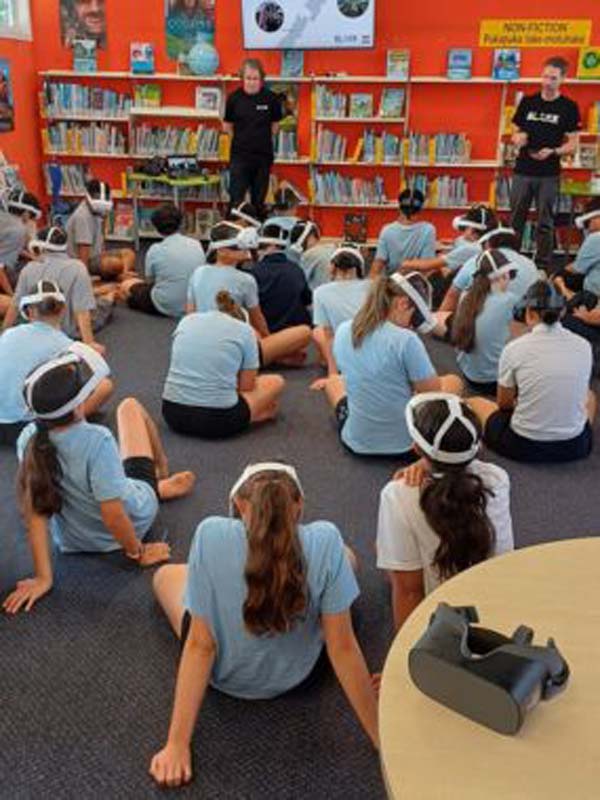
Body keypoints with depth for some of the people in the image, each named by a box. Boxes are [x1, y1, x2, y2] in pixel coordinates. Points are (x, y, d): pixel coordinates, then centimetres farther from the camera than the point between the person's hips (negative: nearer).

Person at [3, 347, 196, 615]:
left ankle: (159, 486, 50)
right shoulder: (97, 442, -40)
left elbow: (35, 512, -20)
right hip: (134, 521, -3)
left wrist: (43, 578, -14)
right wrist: (139, 553, -17)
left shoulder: (29, 441, -25)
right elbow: (113, 515, -35)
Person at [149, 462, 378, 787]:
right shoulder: (325, 541, -26)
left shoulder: (211, 534, -27)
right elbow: (342, 649, -21)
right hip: (298, 677, 1)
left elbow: (200, 645, -23)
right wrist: (382, 738, -10)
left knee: (165, 575, 30)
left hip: (225, 675, 0)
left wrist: (176, 744, -14)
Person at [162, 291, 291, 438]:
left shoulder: (187, 320, 14)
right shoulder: (244, 330, 3)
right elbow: (246, 387, 5)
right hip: (217, 419, -4)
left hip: (172, 414, 5)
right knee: (276, 382, 21)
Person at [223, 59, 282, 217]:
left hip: (263, 155, 1)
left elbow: (275, 125, 6)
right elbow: (227, 126, 5)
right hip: (240, 155, -1)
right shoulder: (234, 98, -6)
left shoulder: (270, 98, -6)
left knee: (259, 200, 12)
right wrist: (242, 139, 4)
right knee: (236, 200, -4)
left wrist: (261, 139, 5)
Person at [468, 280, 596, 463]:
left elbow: (504, 404, 2)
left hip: (524, 446, -3)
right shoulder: (583, 346, -4)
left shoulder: (514, 349, -12)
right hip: (574, 447, 3)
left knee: (473, 403, 23)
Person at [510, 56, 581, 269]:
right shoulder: (528, 102, 6)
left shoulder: (569, 107, 0)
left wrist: (553, 151, -20)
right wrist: (518, 138, -11)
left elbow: (572, 145, -1)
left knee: (545, 223, 4)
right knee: (515, 220, 6)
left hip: (549, 174, -2)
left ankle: (543, 266, 13)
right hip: (522, 171, 2)